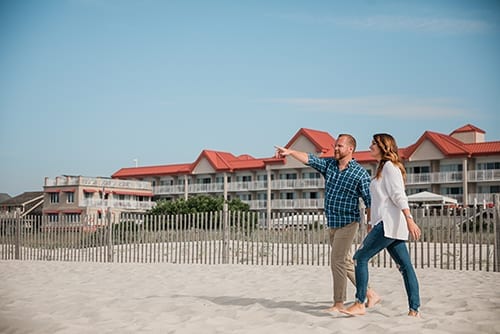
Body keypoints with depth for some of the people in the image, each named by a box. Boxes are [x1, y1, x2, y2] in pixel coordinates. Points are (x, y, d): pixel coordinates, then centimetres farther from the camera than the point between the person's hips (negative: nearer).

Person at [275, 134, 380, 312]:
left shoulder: (360, 173, -10)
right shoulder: (329, 164, 6)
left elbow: (369, 202, -8)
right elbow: (310, 159, -7)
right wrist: (290, 152, -22)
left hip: (347, 224, -7)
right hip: (332, 224, 7)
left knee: (337, 262, -9)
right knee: (346, 263, 13)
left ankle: (338, 304, 2)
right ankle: (371, 295, 25)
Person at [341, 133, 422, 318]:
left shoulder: (389, 166, -6)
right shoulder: (383, 167, 22)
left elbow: (399, 195, -17)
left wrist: (409, 219, -24)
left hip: (389, 223, -10)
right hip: (388, 225, 10)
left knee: (360, 257, -7)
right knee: (405, 266, 5)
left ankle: (360, 304, -4)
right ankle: (414, 310, 6)